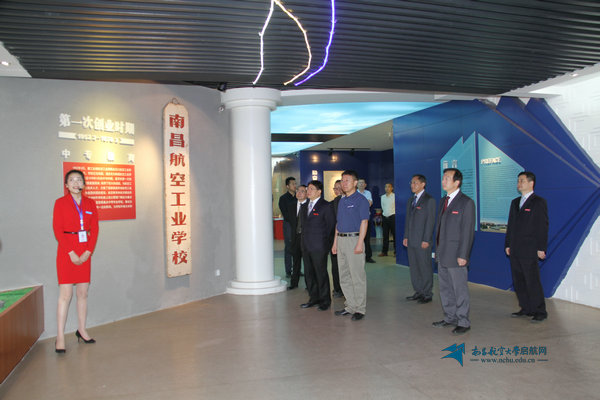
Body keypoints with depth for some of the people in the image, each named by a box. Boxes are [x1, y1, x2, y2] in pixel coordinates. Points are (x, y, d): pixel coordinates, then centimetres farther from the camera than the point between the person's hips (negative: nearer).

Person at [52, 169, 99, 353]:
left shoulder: (90, 203, 9)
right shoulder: (60, 203, -1)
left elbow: (94, 229, 6)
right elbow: (57, 230, -7)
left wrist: (88, 251, -6)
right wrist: (71, 253, -13)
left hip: (85, 252, 4)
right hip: (66, 252, -4)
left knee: (83, 293, 8)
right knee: (65, 294, -5)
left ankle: (81, 330, 20)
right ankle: (60, 338, 1)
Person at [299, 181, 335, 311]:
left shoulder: (325, 206, -8)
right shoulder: (306, 206, 14)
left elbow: (331, 225, -6)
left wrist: (325, 242, -4)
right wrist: (304, 241, 11)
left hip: (319, 247, -7)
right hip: (306, 246, 7)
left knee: (321, 273, 1)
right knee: (309, 273, 12)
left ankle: (325, 301, 13)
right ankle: (314, 298, 25)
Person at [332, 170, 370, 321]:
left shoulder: (361, 200, -6)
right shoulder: (342, 201, 16)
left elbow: (364, 222, -12)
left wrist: (360, 243, -19)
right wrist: (335, 242, 14)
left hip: (354, 239, -8)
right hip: (341, 240, 8)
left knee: (357, 276, -3)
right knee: (344, 277, 11)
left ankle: (360, 309, 5)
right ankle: (350, 306, 21)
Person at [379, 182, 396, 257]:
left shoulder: (394, 196, -5)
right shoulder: (382, 197, 13)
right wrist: (383, 213, 13)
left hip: (392, 217, -5)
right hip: (385, 217, 5)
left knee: (395, 234, -3)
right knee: (385, 235, 8)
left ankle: (396, 251, 3)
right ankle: (384, 251, 13)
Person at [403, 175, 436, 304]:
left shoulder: (429, 200, -7)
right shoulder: (411, 200, 16)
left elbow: (430, 221, -12)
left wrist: (426, 240, -15)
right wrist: (406, 236, 12)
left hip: (423, 241, -7)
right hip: (411, 240, 8)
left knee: (425, 267, 0)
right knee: (414, 267, 12)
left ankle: (427, 294, 10)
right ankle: (418, 292, 22)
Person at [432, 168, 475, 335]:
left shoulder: (466, 202, -11)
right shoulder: (444, 201, 14)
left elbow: (468, 231, -14)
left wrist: (463, 255, -17)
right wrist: (437, 249, 15)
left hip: (455, 256, -8)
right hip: (442, 255, 8)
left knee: (460, 290, 2)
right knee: (445, 289, 16)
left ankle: (463, 322, 14)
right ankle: (450, 317, 30)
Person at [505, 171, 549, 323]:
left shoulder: (539, 202, -4)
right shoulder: (515, 202, 17)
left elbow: (543, 226, -8)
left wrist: (541, 248, -13)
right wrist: (507, 244, 14)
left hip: (529, 250, -7)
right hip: (515, 250, 7)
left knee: (532, 282, -3)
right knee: (518, 282, 10)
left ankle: (540, 312, 8)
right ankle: (526, 309, 21)